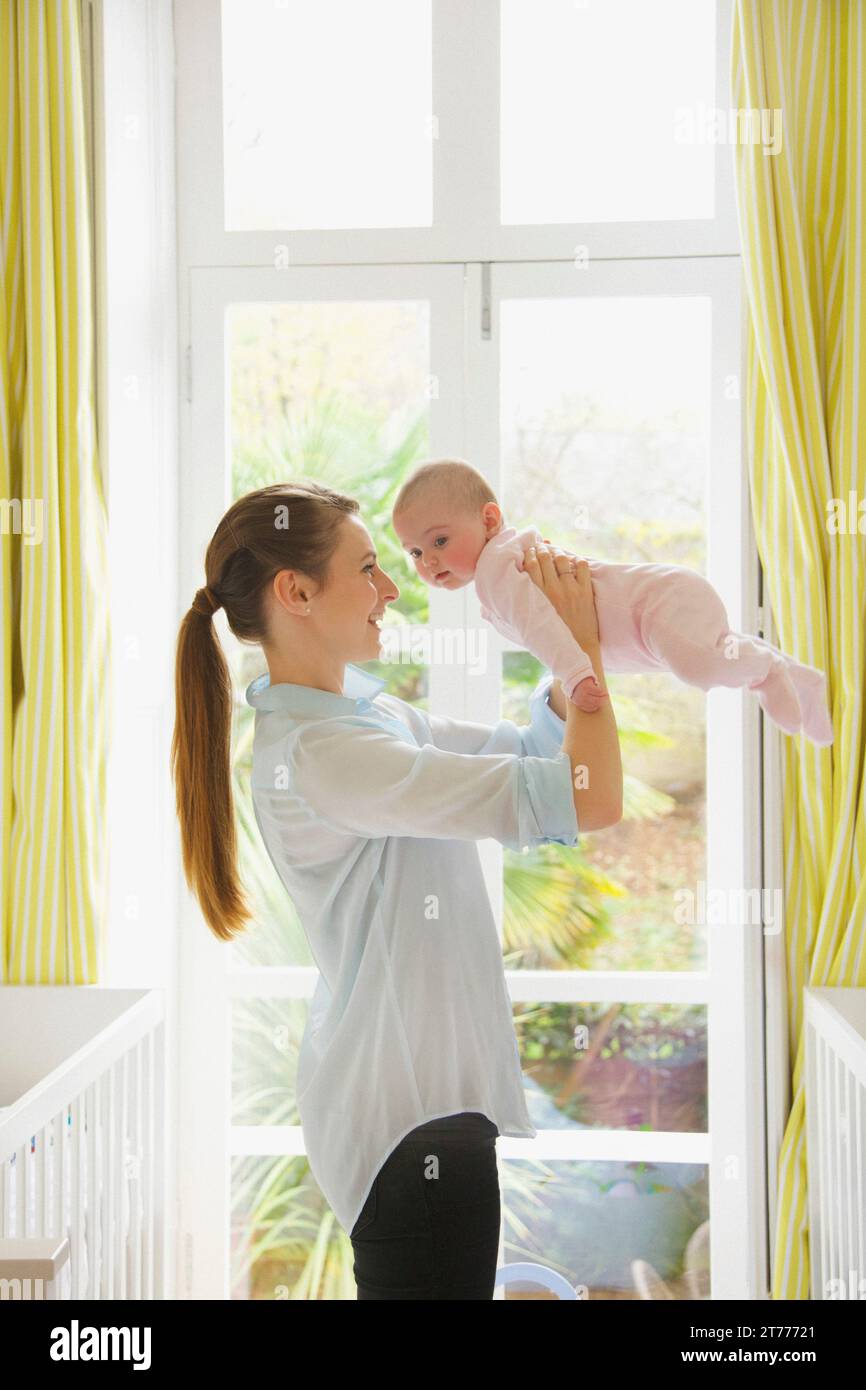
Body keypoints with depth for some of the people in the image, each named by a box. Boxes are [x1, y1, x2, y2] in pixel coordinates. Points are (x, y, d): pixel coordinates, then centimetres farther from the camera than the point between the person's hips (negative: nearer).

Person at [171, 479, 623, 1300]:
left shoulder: (367, 711, 6)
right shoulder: (317, 752, -24)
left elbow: (532, 747, 15)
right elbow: (591, 798, -27)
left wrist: (570, 653, -1)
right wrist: (582, 646, -13)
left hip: (419, 1089, 10)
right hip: (412, 1113, -10)